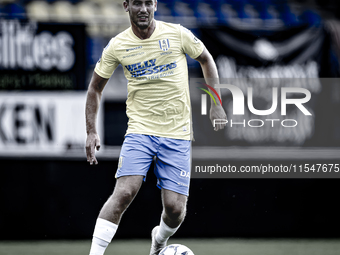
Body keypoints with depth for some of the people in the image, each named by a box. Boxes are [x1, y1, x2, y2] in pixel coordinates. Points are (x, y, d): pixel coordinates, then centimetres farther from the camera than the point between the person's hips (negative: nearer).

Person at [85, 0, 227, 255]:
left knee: (175, 207, -4)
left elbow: (206, 59, 13)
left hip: (178, 134, 0)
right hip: (140, 130, 0)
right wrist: (91, 133, 6)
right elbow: (95, 87, 11)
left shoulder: (177, 34, -5)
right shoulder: (117, 46, -2)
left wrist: (216, 104, 8)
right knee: (124, 193, -21)